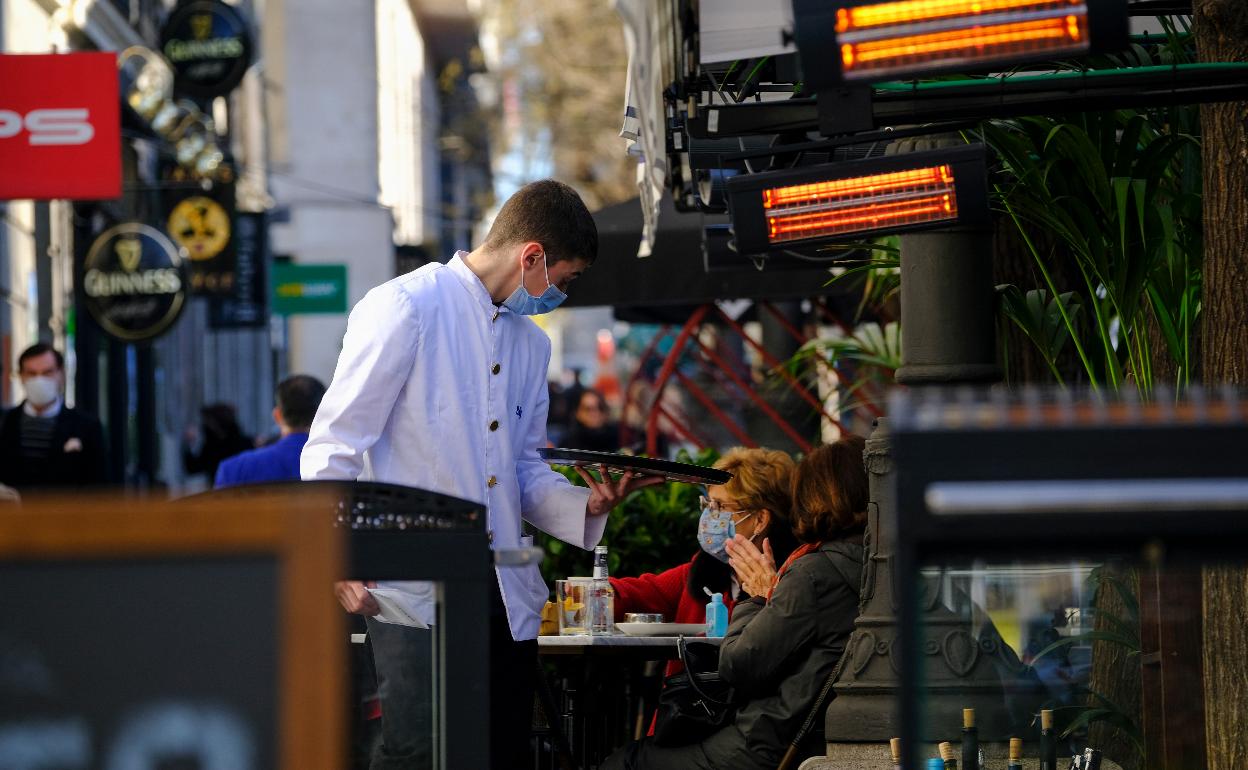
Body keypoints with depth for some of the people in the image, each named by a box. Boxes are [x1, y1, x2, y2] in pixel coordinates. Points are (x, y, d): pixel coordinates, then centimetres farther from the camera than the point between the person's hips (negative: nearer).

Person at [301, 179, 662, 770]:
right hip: (412, 593, -8)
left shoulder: (531, 345, 19)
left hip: (505, 596, 8)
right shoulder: (404, 309, -7)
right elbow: (334, 448, -9)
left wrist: (586, 505, 4)